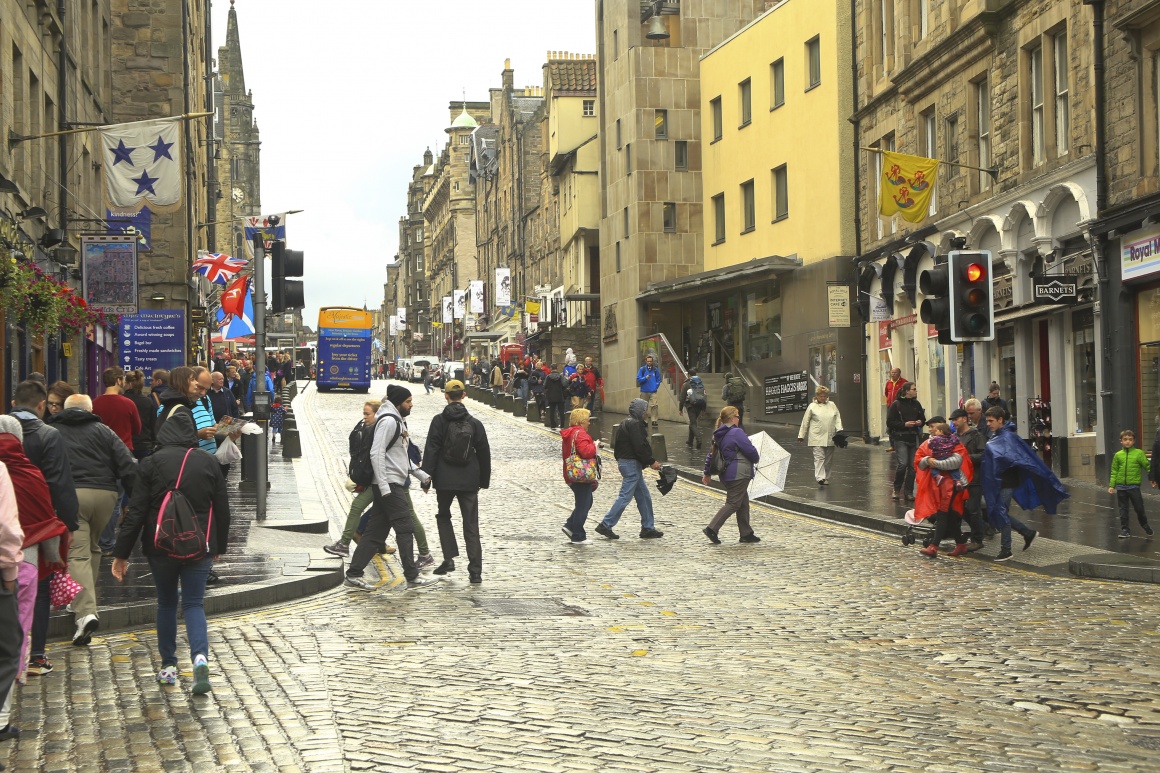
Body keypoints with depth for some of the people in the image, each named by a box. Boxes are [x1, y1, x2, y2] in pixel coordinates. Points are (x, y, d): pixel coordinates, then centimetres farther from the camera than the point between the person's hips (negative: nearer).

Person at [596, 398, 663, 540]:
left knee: (644, 497, 13)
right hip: (632, 464, -11)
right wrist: (651, 462, -13)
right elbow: (640, 447, -22)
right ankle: (606, 525, -5)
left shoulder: (626, 423, 16)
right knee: (625, 497, -7)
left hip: (624, 462, 11)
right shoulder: (635, 425, -16)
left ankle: (648, 528, 16)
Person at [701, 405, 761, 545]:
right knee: (733, 503, -6)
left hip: (727, 474, 9)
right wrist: (757, 459, 8)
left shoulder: (718, 435, 11)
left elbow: (711, 454, 16)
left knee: (743, 503, 16)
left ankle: (746, 533, 19)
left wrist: (707, 473, 23)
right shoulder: (737, 433, -15)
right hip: (739, 474, -9)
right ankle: (712, 528, -12)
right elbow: (750, 451, -14)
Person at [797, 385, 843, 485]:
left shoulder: (832, 405, 13)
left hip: (830, 438, 4)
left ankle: (826, 477, 19)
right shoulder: (812, 407, 3)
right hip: (817, 437, -4)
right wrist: (801, 435, 7)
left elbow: (837, 418, 13)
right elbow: (805, 422, 6)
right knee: (819, 457, -12)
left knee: (829, 459, 8)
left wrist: (839, 430, -3)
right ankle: (820, 478, -17)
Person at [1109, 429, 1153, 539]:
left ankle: (1145, 526, 28)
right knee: (1123, 509, 8)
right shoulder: (1118, 455, 4)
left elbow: (1147, 466, -3)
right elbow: (1114, 471, 7)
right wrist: (1111, 485, 3)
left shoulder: (1139, 453, -2)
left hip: (1134, 486, -2)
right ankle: (1124, 529, 17)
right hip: (1121, 487, 2)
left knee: (1139, 508, 5)